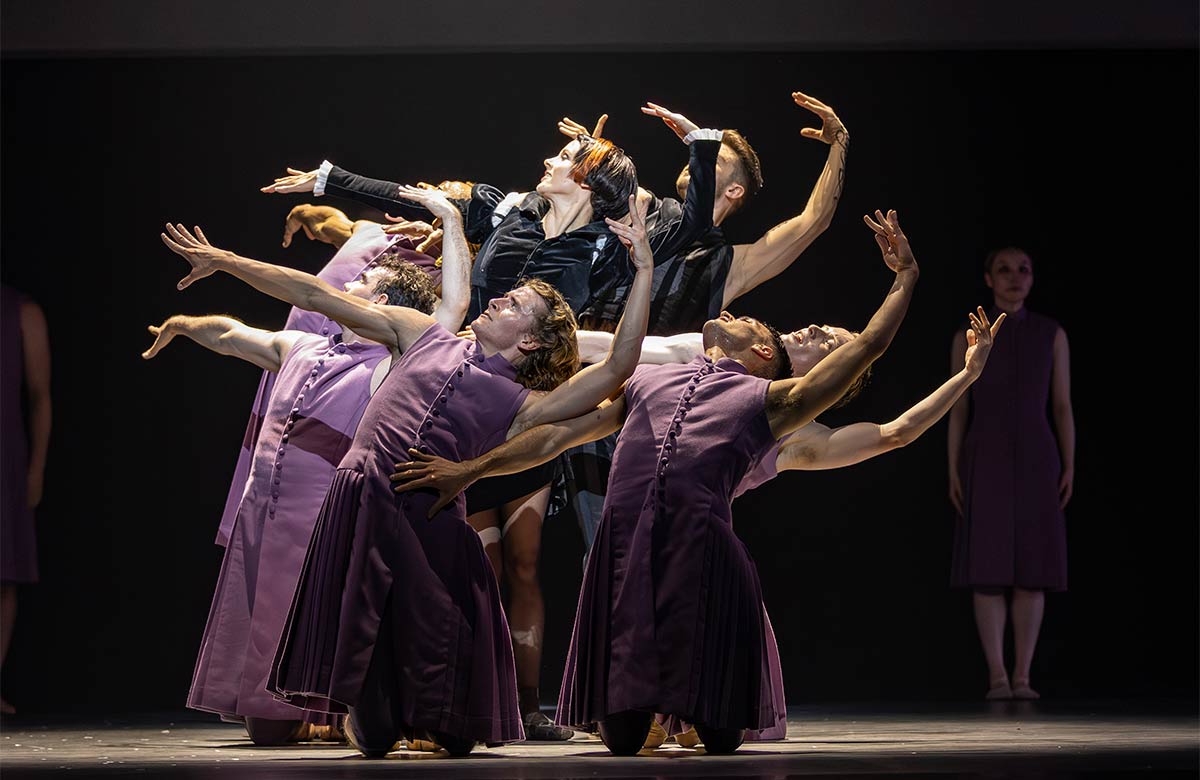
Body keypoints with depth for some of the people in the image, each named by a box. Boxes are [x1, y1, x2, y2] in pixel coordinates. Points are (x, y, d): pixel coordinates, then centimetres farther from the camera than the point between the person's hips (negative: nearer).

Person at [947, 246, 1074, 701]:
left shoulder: (1052, 334, 6)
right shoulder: (967, 337, 5)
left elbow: (1062, 407, 6)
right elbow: (958, 411, 5)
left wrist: (1069, 468, -3)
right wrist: (953, 472, -3)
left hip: (1035, 461, 1)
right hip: (985, 460, -1)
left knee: (1031, 569, -3)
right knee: (988, 568, -6)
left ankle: (1021, 677, 3)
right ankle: (996, 676, 0)